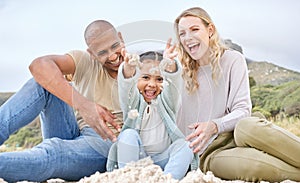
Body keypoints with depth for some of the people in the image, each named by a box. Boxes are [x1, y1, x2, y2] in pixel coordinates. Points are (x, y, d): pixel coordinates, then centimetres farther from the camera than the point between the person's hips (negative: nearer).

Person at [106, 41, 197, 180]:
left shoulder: (166, 100, 3)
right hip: (135, 158, 0)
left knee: (184, 147, -23)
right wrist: (129, 68, -46)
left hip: (162, 159, 1)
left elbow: (173, 79, -18)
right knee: (128, 135, -25)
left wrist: (170, 65, -42)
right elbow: (126, 82, -22)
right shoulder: (133, 100, 1)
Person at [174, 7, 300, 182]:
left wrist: (215, 126, -23)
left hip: (234, 135, 1)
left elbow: (242, 109, -3)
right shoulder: (183, 73, 13)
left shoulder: (232, 59, 7)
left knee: (247, 126, -37)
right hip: (208, 153, 0)